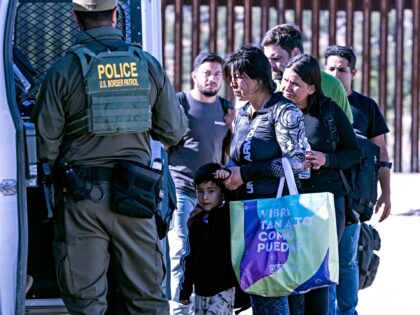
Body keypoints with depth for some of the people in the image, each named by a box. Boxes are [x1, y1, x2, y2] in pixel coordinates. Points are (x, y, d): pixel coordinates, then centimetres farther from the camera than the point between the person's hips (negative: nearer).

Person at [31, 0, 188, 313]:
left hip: (82, 197, -2)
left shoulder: (63, 70, -5)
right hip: (134, 193, 2)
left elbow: (46, 143, -5)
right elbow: (173, 132, 7)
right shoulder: (148, 65, 3)